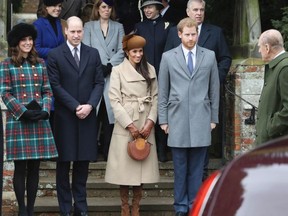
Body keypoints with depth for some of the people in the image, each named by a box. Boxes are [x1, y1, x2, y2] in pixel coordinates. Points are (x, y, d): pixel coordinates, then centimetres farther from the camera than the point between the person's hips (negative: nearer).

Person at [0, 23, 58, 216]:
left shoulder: (40, 64, 12)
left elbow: (47, 91, 11)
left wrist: (45, 110, -7)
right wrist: (24, 113, -13)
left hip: (39, 120, 3)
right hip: (18, 120, -3)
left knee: (34, 167, 4)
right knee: (20, 167, 0)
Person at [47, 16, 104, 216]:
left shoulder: (93, 54, 9)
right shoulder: (55, 55, -1)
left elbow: (99, 83, 5)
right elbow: (56, 85, -6)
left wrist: (90, 105, -10)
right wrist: (75, 106, -12)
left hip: (87, 116, 2)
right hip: (65, 117, -2)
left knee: (83, 161, 5)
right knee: (64, 162, 3)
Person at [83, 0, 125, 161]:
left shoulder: (118, 27, 16)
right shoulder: (89, 26, 14)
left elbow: (121, 51, 6)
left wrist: (109, 66, -8)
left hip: (112, 74, 1)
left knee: (110, 112, -6)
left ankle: (108, 152, -4)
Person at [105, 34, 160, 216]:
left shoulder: (150, 70, 11)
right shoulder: (118, 70, 1)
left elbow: (155, 97, 8)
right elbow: (115, 100, -5)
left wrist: (150, 122, -6)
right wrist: (130, 125, -10)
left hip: (145, 126, 3)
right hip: (125, 124, -3)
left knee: (142, 165, 2)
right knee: (124, 166, -2)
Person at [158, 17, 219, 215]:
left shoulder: (209, 56, 6)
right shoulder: (168, 57, 5)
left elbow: (214, 89, 9)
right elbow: (163, 92, 6)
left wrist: (214, 118, 7)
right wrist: (163, 119, 3)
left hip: (201, 119, 1)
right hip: (177, 118, 0)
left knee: (197, 167, 3)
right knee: (180, 166, 3)